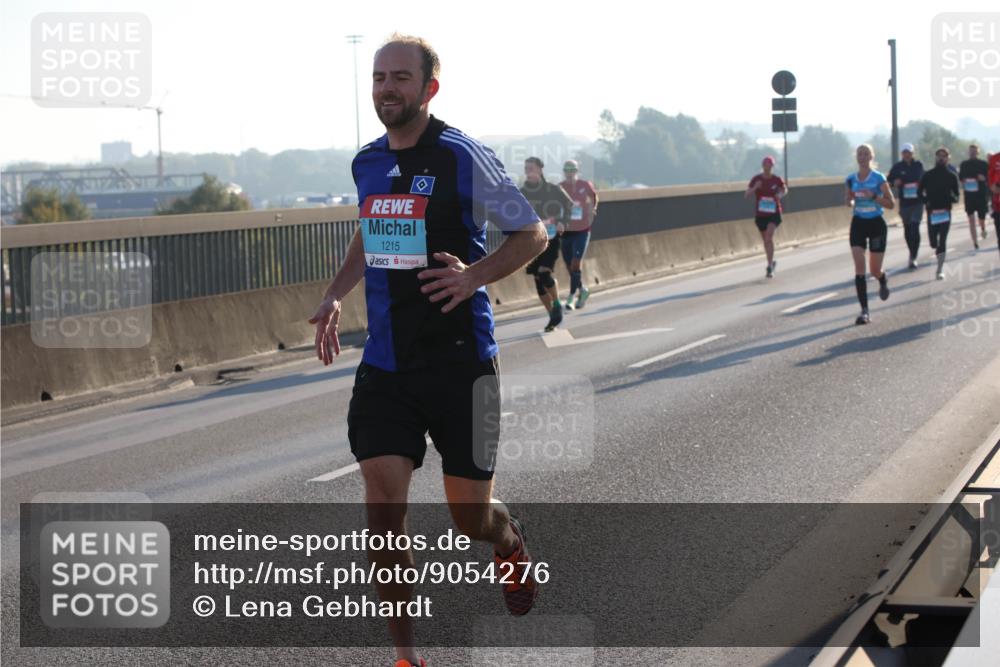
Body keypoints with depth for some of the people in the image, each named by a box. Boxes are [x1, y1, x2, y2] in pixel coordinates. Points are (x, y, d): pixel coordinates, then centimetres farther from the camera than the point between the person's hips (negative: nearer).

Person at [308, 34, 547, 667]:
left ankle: (512, 543, 43)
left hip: (459, 360, -4)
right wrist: (336, 296, 13)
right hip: (384, 365, 4)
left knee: (470, 514, 5)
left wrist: (476, 275, -20)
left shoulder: (464, 158, -10)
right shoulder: (366, 164, 8)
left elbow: (532, 233, -4)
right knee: (384, 508, -8)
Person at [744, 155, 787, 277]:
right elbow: (746, 195, -9)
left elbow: (785, 190, 14)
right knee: (766, 240, 13)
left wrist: (781, 194, -10)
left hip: (774, 213, -2)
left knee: (769, 236, -21)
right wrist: (755, 188, -27)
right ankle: (771, 262, 36)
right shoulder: (756, 179, -6)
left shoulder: (777, 179, -6)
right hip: (760, 214, 2)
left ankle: (770, 267, -18)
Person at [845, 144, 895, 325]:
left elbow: (891, 203, -8)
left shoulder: (878, 178, -9)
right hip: (858, 224, 2)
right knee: (859, 267, -11)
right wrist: (850, 200, -9)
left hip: (876, 224, -2)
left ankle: (883, 280, 45)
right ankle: (864, 311, -11)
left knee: (875, 270, 5)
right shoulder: (851, 179, 2)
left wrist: (873, 196, -23)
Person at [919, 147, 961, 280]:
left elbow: (956, 197, 4)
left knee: (942, 240, -10)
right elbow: (920, 193, 6)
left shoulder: (952, 176, 3)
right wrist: (926, 201, -13)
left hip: (945, 211, -1)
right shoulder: (927, 175, 4)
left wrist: (953, 198, -18)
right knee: (933, 242, 4)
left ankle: (940, 269, -10)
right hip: (932, 211, 1)